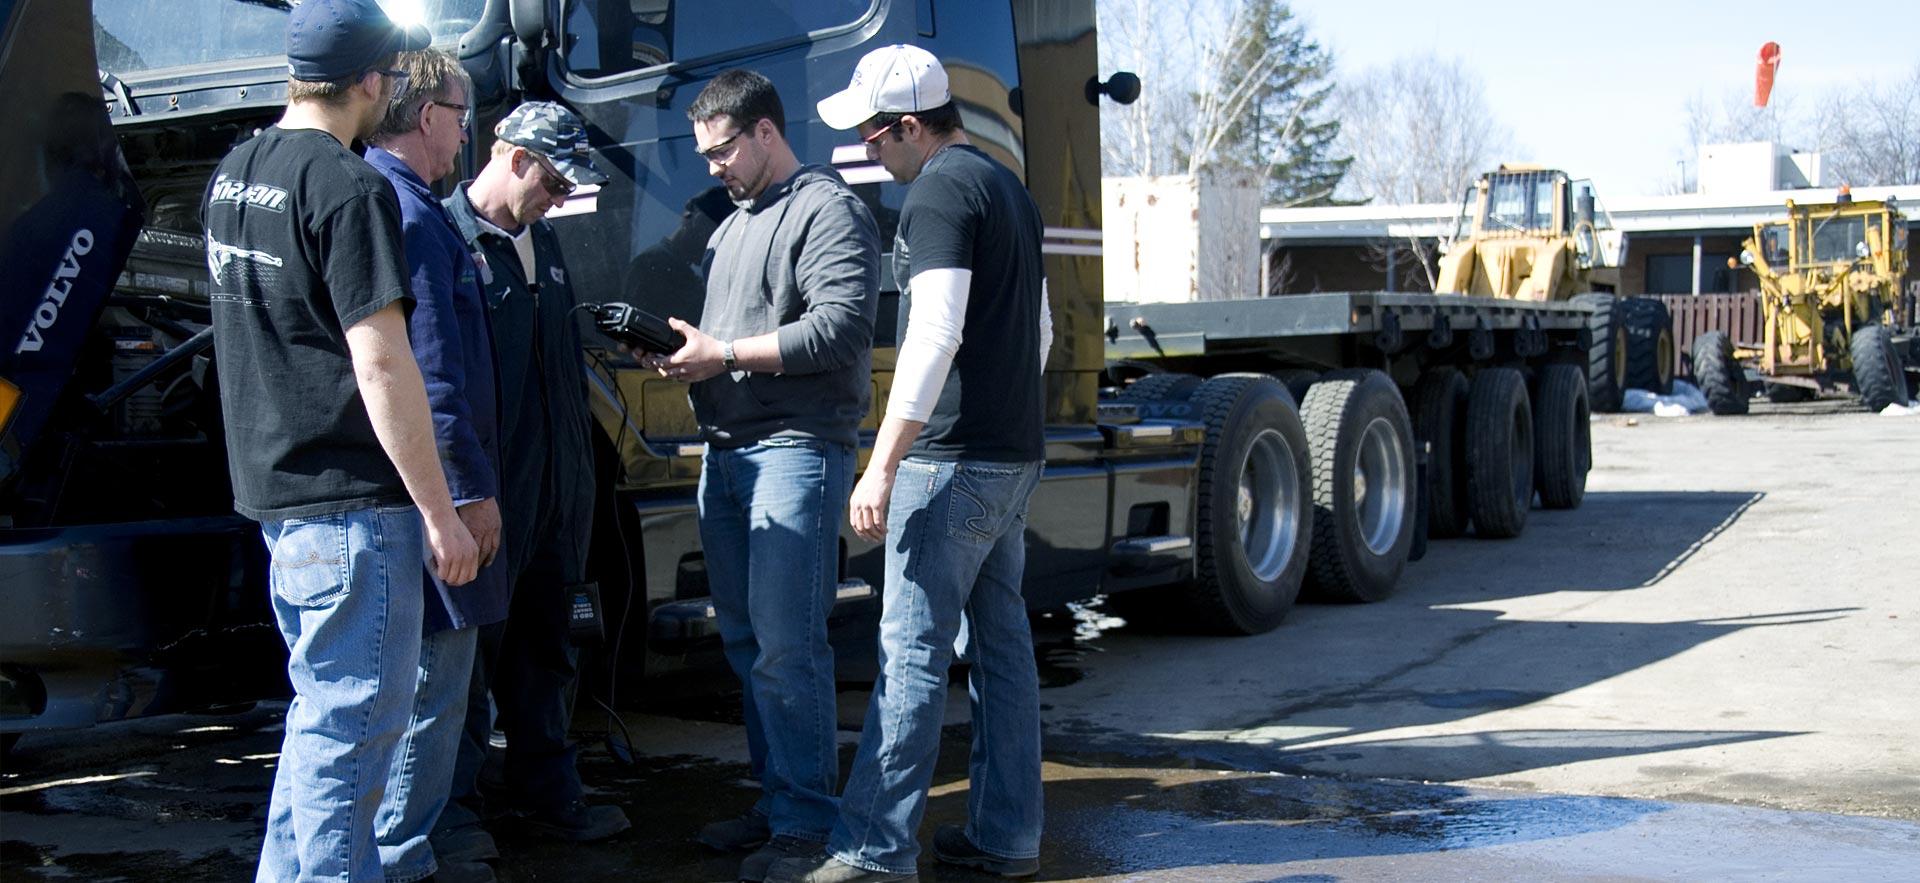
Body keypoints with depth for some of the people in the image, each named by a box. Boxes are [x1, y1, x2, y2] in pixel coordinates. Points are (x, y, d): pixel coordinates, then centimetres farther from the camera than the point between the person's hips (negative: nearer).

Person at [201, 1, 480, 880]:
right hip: (349, 497, -9)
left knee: (320, 710, 20)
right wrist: (440, 512, -17)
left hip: (272, 486, 9)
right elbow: (381, 363, -21)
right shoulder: (348, 187, -17)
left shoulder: (232, 174, 11)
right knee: (349, 725, -2)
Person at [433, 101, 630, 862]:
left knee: (544, 651, 16)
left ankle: (549, 795, 27)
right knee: (472, 648, 1)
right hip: (487, 486, -8)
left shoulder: (543, 242, 16)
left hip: (555, 485, 8)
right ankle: (452, 810, 11)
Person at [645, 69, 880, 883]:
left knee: (784, 647, -10)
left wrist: (727, 355, -16)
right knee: (744, 640, 11)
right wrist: (683, 351, 8)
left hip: (795, 447, -9)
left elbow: (841, 325, -18)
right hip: (726, 451, 9)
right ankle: (776, 800, 20)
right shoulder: (733, 223, 24)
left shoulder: (826, 210, -6)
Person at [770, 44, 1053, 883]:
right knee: (1001, 641, 11)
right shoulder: (1009, 187, 17)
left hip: (954, 459, -10)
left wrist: (883, 464, -24)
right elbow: (1039, 329, 25)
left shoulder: (940, 190, -13)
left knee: (913, 651, -7)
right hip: (1015, 453, 10)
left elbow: (935, 334, -23)